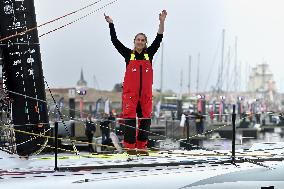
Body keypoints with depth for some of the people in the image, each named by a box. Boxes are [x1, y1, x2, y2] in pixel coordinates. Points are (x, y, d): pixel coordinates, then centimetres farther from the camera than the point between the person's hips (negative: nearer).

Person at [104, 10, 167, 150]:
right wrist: (111, 24, -5)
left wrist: (162, 22, -6)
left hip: (145, 93, 3)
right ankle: (129, 146, -8)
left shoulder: (149, 54, 10)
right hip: (130, 93, -3)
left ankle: (141, 146, 14)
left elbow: (158, 39, 3)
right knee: (130, 118, -9)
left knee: (145, 119, 5)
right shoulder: (128, 54, 5)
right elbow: (115, 41, 0)